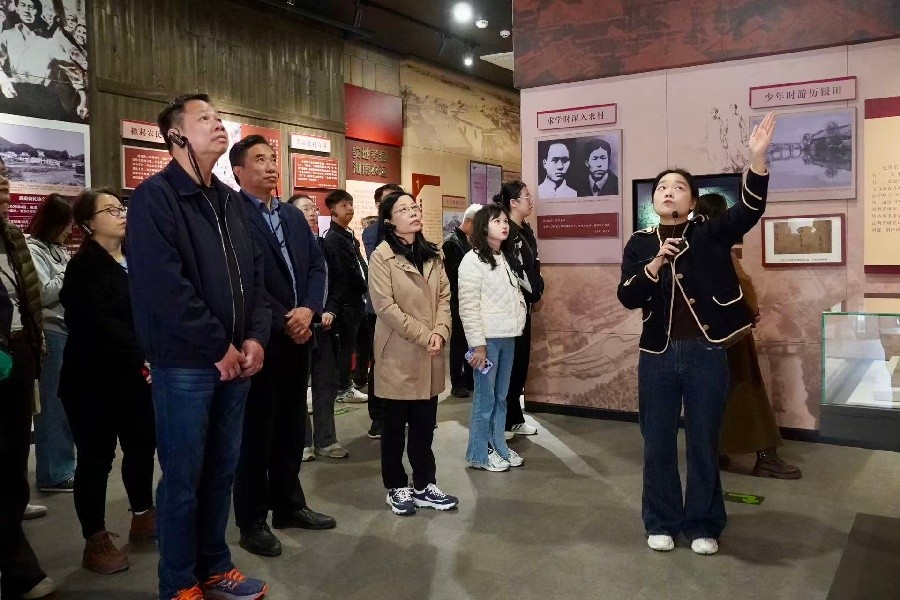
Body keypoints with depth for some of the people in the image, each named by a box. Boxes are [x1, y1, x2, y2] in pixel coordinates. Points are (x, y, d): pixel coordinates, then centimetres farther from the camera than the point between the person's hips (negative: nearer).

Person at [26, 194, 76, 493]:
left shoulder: (58, 250, 17)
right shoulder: (33, 250, -7)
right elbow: (44, 295, -15)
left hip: (67, 331, 8)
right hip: (50, 334, -8)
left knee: (65, 403, 11)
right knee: (54, 404, -4)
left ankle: (62, 465, 20)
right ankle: (54, 473, 4)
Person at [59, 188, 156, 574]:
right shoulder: (84, 267, -9)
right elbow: (100, 323, -20)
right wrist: (143, 358, -25)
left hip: (134, 376, 6)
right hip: (94, 378, -6)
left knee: (142, 446, 14)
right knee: (96, 457, 3)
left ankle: (142, 518, 31)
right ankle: (96, 541, 14)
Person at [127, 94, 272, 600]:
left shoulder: (232, 201, 14)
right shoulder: (155, 197, -9)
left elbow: (255, 274, 13)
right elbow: (164, 288, -18)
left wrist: (255, 337, -2)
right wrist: (219, 347, -15)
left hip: (235, 359, 7)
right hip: (185, 363, -6)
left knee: (222, 470, 15)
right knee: (182, 478, 4)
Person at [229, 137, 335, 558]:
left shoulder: (294, 215, 14)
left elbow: (317, 265, 9)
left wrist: (308, 309, -8)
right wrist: (282, 321, -14)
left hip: (297, 336, 7)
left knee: (291, 425, 15)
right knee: (256, 429, 3)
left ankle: (288, 505, 29)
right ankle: (252, 521, 16)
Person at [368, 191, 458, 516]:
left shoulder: (432, 255, 11)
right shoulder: (382, 256, -9)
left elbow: (444, 296, 6)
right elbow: (385, 306, -16)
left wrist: (439, 332, -11)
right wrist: (424, 336, -16)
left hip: (430, 354, 5)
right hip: (399, 353, -5)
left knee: (425, 424, 12)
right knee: (396, 424, 7)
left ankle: (424, 485, 24)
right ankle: (397, 488, 20)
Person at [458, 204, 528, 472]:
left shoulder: (506, 258, 16)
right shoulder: (473, 260, -9)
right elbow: (468, 307, -14)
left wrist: (521, 314, 7)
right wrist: (478, 344, -17)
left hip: (508, 337, 7)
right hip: (488, 338, -7)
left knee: (501, 397, 14)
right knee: (485, 397, 0)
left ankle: (498, 446, 26)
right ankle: (480, 453, 12)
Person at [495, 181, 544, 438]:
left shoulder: (527, 231, 13)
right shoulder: (505, 231, -16)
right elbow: (512, 271, -20)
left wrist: (537, 291, 5)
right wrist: (531, 291, -8)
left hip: (524, 305, 9)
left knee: (521, 362, 13)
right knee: (509, 364, -1)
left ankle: (514, 419, 23)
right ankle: (504, 422, 9)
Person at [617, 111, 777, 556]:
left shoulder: (711, 234, -1)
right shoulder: (639, 244, 4)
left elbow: (750, 209, -18)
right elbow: (627, 298, -5)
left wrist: (757, 157, -31)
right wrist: (655, 266, -21)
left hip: (706, 353, -1)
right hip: (658, 355, 2)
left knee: (704, 442, 9)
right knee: (658, 442, 10)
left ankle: (702, 524, 25)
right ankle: (661, 522, 26)